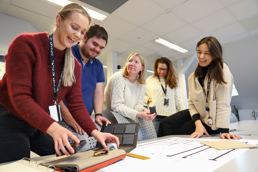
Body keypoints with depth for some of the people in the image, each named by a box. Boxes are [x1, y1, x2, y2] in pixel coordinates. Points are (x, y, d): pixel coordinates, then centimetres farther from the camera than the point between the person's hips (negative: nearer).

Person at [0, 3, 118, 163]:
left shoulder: (74, 66, -1)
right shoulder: (26, 44, -18)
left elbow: (76, 103, -5)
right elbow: (19, 96, -26)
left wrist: (95, 132, -19)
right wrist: (52, 127, -40)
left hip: (41, 126, 6)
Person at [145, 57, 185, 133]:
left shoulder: (173, 81, 16)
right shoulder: (149, 80, 11)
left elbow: (178, 100, 13)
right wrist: (147, 99, -1)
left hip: (170, 116, 2)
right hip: (155, 116, -1)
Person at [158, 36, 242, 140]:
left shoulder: (223, 71, -17)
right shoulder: (193, 76, 1)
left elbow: (223, 104, -23)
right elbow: (191, 103, -5)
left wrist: (224, 131, -27)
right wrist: (198, 123, -20)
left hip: (211, 121, -5)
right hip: (197, 115, 6)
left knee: (173, 132, -12)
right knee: (165, 124, -7)